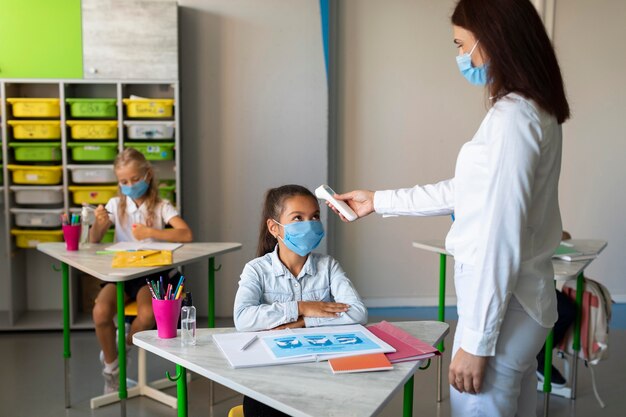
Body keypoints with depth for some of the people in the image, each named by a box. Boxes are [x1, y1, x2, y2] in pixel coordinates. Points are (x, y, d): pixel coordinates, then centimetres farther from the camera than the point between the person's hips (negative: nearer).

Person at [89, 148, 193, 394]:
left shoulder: (161, 207, 0)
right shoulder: (116, 204, 9)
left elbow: (186, 235, -15)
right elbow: (94, 241, 6)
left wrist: (151, 232, -24)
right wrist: (99, 223, -15)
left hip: (151, 272, -2)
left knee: (147, 315, -31)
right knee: (100, 312, -26)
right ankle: (111, 368, 1)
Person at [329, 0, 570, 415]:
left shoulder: (511, 118, -21)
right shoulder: (534, 111, 11)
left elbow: (500, 236, -24)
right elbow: (466, 192, 18)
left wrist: (475, 340, -19)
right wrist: (378, 201, 23)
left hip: (501, 307, -10)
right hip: (519, 299, 10)